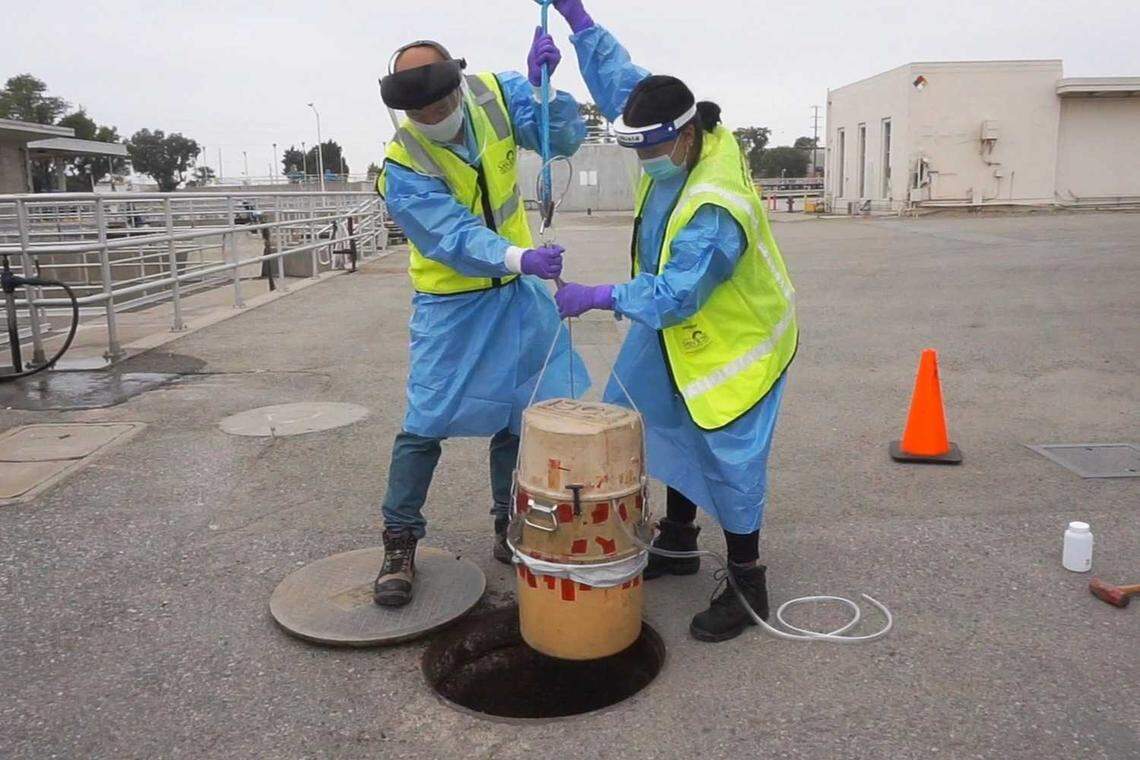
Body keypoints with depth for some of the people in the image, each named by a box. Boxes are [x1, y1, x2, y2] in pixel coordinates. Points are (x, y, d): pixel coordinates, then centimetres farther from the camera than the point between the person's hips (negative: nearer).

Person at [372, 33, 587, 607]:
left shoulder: (496, 94, -10)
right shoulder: (402, 170, -22)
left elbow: (567, 137, -13)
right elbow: (457, 238, -31)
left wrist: (541, 84, -30)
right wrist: (520, 258, -47)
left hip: (519, 291, 4)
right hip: (452, 304, -4)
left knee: (520, 414, 10)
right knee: (426, 423, -3)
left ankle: (510, 525, 28)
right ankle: (399, 544, 13)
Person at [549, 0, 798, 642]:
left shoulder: (716, 211, -34)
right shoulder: (682, 138, -8)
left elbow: (675, 293, -32)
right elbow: (620, 80, 3)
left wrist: (599, 297, -31)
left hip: (736, 337, -9)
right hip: (680, 325, 9)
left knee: (729, 455, -4)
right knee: (671, 429, 16)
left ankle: (748, 582, 11)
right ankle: (678, 541, 33)